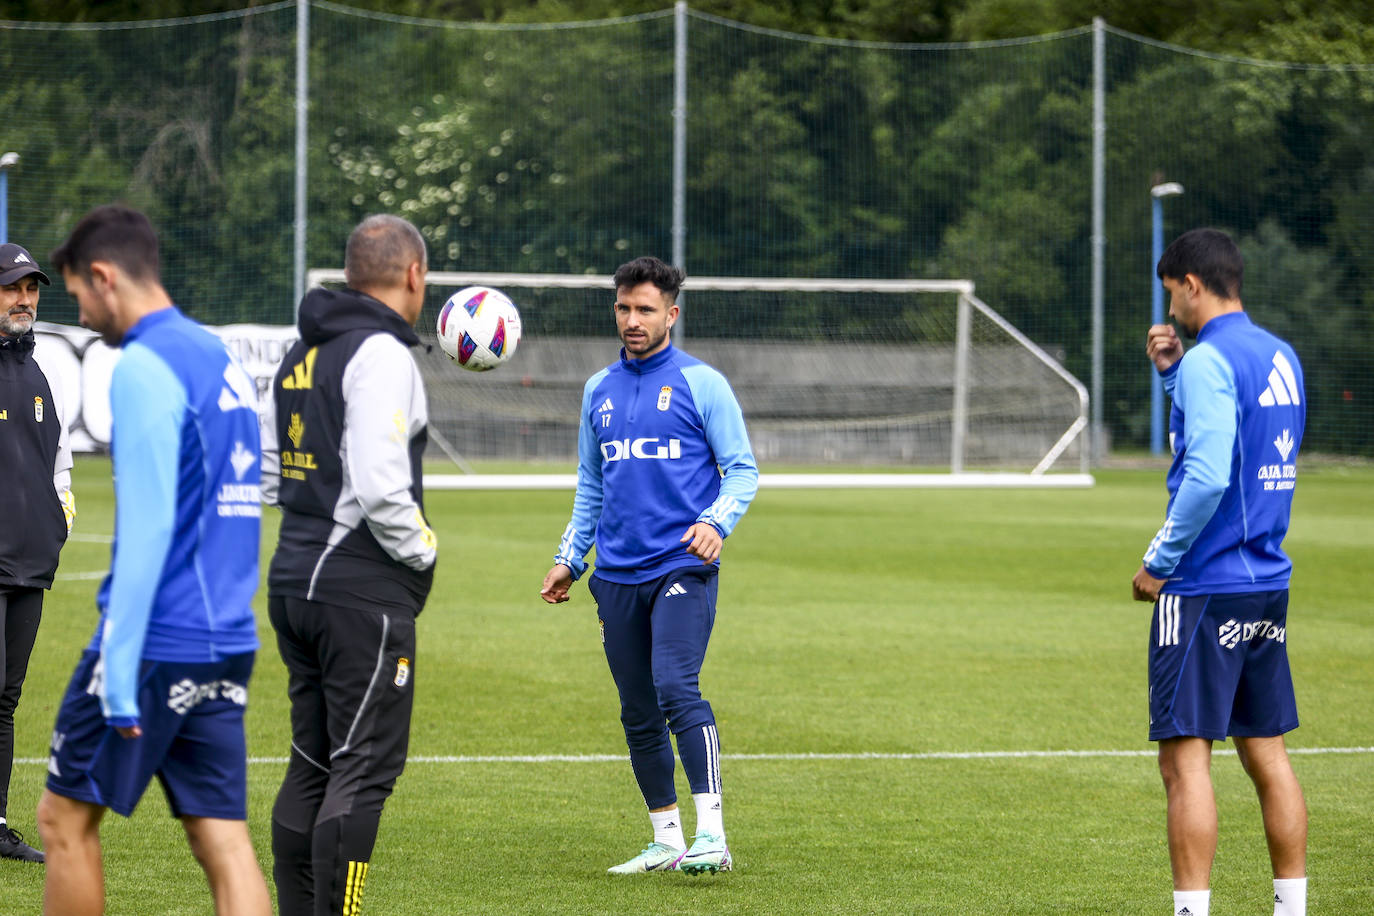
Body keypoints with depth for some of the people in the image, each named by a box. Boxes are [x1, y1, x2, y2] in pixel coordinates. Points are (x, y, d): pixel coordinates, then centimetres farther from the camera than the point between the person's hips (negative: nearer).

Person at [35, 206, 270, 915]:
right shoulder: (223, 362, 15)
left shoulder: (144, 370, -12)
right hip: (225, 647, 8)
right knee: (221, 838, 4)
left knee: (65, 819, 6)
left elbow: (146, 529, -18)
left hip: (156, 644, -8)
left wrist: (118, 671, -18)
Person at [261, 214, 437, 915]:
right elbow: (381, 487, -22)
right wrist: (422, 549, -7)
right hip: (365, 589, -9)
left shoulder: (301, 355, 14)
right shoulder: (380, 354, -13)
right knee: (365, 767, -6)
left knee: (313, 764, 14)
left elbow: (267, 475, 20)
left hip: (294, 580, 9)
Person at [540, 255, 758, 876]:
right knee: (637, 713, 7)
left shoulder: (701, 383, 0)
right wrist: (569, 558, 20)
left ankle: (711, 835, -24)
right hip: (617, 577, 6)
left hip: (682, 569, -6)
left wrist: (715, 522, -17)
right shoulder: (599, 390, 16)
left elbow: (742, 470, 0)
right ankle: (666, 842, 17)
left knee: (676, 690, -22)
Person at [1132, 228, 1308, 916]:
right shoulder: (1280, 357, 13)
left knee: (1185, 758, -6)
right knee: (1268, 755, 12)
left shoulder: (1210, 362, -14)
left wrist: (1159, 562, -13)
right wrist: (1172, 372, 18)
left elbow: (1207, 476, -23)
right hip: (1268, 585, 9)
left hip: (1204, 589, -9)